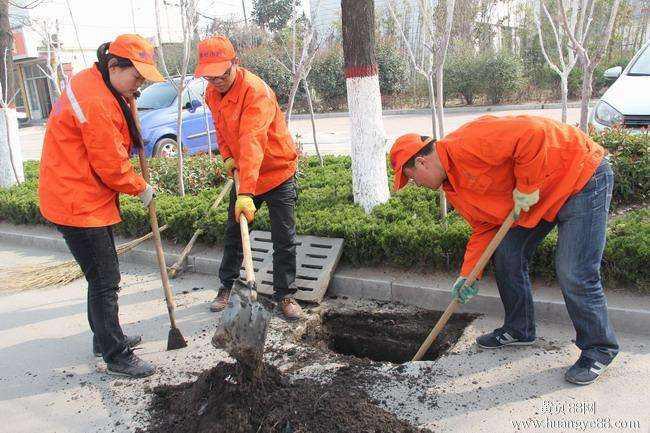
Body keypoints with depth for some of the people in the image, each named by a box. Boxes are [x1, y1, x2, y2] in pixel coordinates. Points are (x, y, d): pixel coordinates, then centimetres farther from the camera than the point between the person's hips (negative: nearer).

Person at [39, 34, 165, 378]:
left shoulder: (91, 81, 8)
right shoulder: (97, 104, -25)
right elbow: (112, 167, -20)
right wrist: (142, 188, -4)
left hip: (84, 200, 11)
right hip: (79, 204, -11)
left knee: (102, 275, 21)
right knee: (104, 281, -2)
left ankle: (105, 337, 37)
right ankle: (117, 357, 11)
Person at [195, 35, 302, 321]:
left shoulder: (255, 91, -29)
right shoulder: (212, 93, -2)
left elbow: (252, 145, -39)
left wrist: (246, 193, -46)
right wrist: (227, 157, -2)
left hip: (277, 172, -7)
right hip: (243, 175, 7)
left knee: (284, 238, -2)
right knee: (233, 233, 14)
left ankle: (285, 294, 12)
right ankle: (226, 286, 30)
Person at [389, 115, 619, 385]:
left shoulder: (465, 145, -27)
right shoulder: (452, 187, 4)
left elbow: (532, 133, -35)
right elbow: (484, 227, 8)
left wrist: (527, 186, -25)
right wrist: (469, 274, 1)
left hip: (582, 176, -9)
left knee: (574, 274, -12)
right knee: (506, 256, 9)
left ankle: (599, 350, 8)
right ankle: (519, 330, 26)